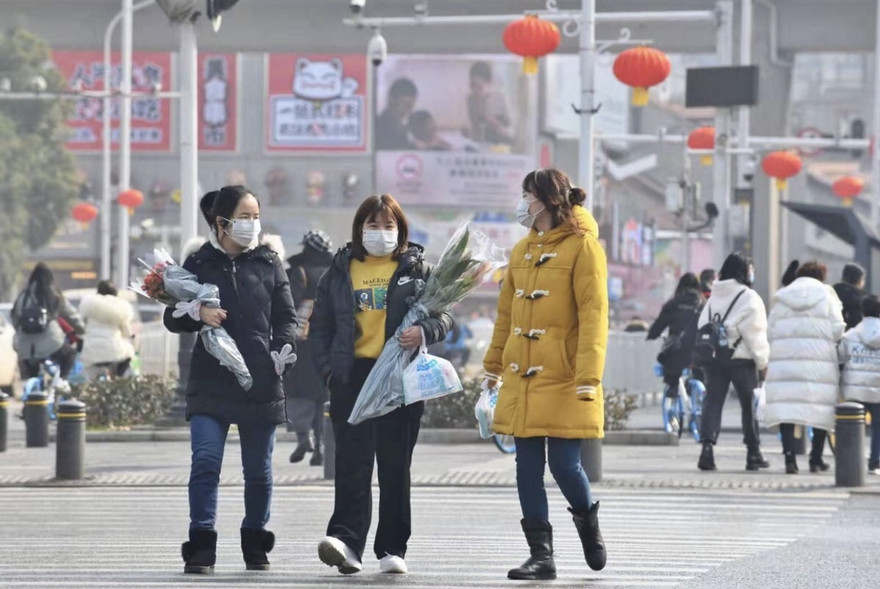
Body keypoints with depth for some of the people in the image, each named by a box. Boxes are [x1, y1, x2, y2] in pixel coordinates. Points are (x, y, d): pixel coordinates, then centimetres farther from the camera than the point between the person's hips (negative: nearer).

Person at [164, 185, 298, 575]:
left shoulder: (269, 264, 8)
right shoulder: (199, 264, 5)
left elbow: (286, 316, 10)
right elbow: (173, 319, 7)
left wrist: (283, 349, -8)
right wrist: (197, 314, -14)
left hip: (261, 383, 1)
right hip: (211, 382, -1)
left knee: (258, 469, 8)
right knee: (205, 462, -14)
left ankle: (255, 545, 23)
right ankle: (201, 548, -13)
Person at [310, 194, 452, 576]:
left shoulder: (417, 269, 8)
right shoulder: (340, 271, 12)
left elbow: (444, 315, 6)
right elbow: (320, 325, 14)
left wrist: (424, 331, -16)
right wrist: (328, 368, 0)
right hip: (353, 375, 0)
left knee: (395, 465, 3)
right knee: (352, 462, -10)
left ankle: (392, 549, 8)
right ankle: (346, 541, -19)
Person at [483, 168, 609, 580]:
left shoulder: (582, 246, -6)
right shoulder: (522, 250, 15)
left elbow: (594, 314, -12)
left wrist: (588, 376, -19)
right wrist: (493, 367, 20)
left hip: (563, 381, -6)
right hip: (522, 378, 7)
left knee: (564, 464, -7)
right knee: (528, 466, 3)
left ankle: (587, 520, 23)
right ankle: (541, 555, 7)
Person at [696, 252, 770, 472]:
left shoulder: (713, 297, 12)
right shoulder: (748, 298, -7)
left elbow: (702, 327, 12)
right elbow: (755, 333, -10)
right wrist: (762, 361, -4)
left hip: (712, 358, 4)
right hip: (740, 358, -4)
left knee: (712, 402, 0)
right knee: (749, 404, 7)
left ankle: (707, 445, -20)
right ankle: (753, 453, 12)